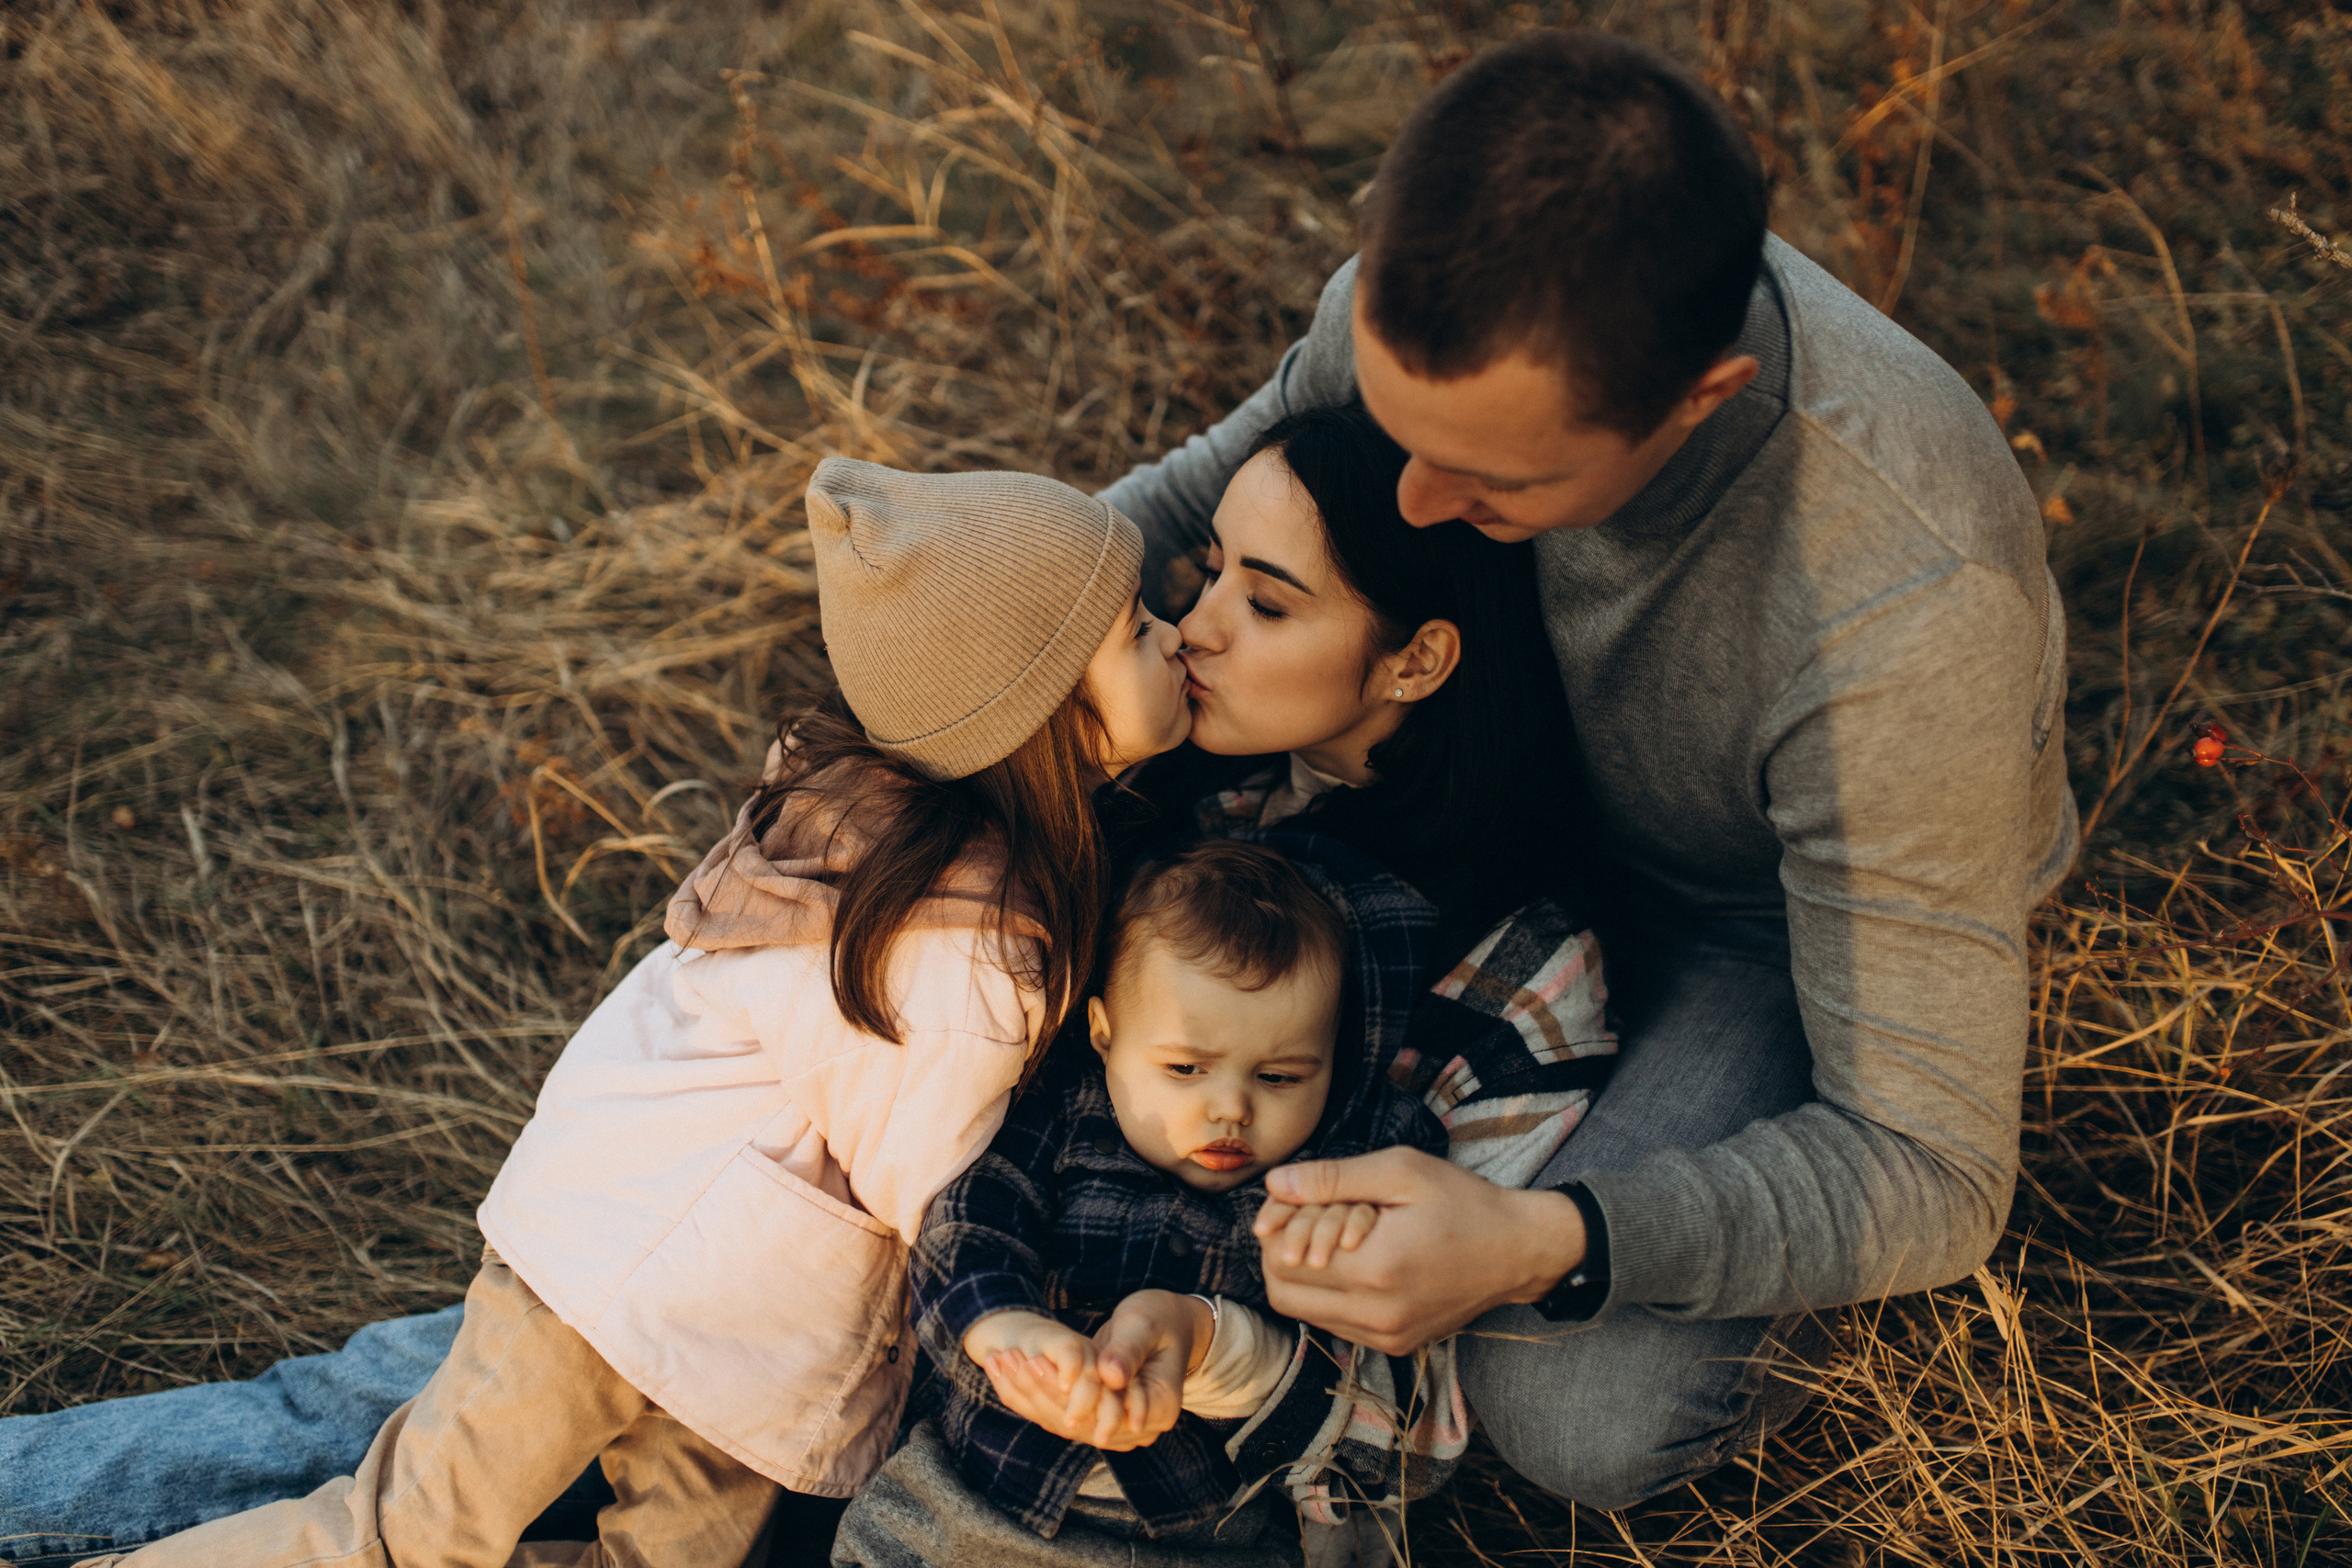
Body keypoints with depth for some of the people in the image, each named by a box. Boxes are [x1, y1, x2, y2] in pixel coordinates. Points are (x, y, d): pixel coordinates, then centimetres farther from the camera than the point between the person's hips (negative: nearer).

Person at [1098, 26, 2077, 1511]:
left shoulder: (1910, 607, -43)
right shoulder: (1450, 308, -27)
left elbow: (1933, 1175, -34)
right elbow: (1218, 482, -2)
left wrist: (1544, 1245, -50)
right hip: (1550, 781, 5)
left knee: (1581, 1414, -26)